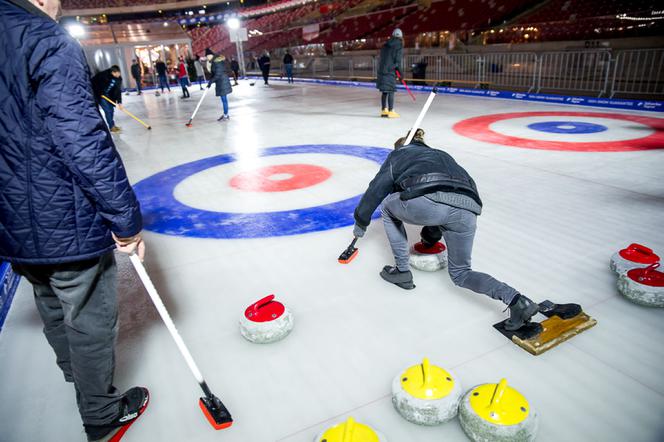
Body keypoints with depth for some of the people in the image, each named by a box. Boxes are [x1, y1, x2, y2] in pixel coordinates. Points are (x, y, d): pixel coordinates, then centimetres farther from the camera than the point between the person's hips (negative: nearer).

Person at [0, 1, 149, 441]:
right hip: (67, 224, -8)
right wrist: (126, 218, -20)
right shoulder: (48, 42, -18)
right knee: (90, 321, 10)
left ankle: (78, 380, 52)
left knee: (55, 314, 27)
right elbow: (83, 141, -26)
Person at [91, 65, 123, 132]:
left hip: (109, 96, 6)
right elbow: (93, 82, -17)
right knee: (107, 110, -8)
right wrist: (99, 93, -17)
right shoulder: (104, 75, -24)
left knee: (111, 110, 8)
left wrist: (119, 102, -12)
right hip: (100, 95, -6)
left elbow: (118, 91, -5)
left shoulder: (119, 79, -8)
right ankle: (111, 126, 0)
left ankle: (112, 125, 21)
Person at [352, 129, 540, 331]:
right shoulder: (441, 155, 43)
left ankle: (402, 271, 27)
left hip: (427, 203, -5)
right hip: (467, 210, 6)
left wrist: (361, 221, 37)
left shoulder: (399, 153, 30)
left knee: (388, 206, 30)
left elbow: (377, 187, 25)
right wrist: (431, 237, 52)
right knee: (460, 272, 24)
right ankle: (516, 300, 1)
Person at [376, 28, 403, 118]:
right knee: (390, 91, -4)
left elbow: (380, 59, 17)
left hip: (382, 71, 7)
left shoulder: (385, 45, 16)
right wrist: (400, 72, -2)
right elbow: (397, 61, -9)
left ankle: (384, 110, 16)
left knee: (385, 91, 12)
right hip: (390, 72, -7)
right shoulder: (399, 45, -4)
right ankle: (390, 111, -4)